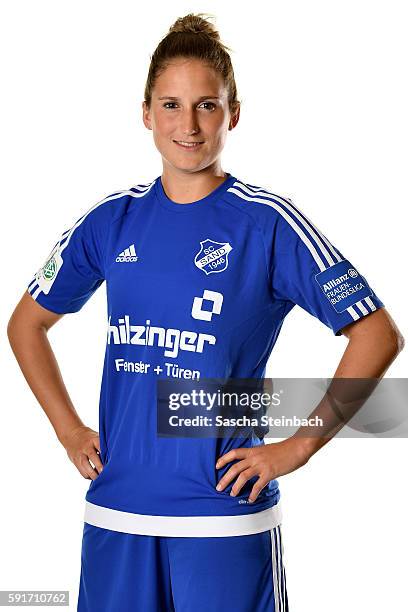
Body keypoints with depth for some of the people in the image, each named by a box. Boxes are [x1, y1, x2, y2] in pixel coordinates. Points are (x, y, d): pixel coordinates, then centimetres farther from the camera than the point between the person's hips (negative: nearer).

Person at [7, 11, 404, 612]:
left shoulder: (269, 221, -6)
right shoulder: (112, 219, 5)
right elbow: (26, 324, 18)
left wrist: (298, 446, -9)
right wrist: (69, 429, 8)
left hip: (225, 516, -3)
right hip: (116, 510, 4)